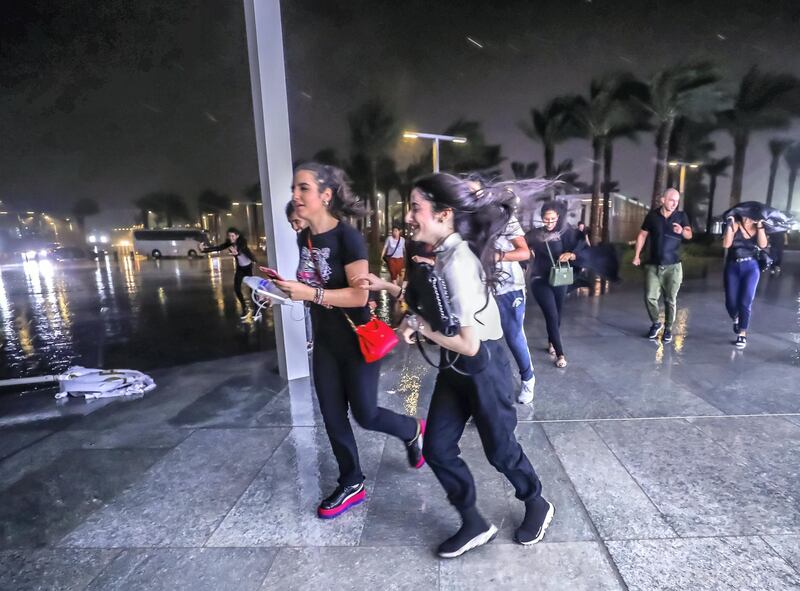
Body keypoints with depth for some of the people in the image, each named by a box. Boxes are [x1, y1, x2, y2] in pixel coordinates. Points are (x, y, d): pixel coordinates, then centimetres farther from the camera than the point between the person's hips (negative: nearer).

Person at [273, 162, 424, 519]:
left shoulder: (347, 237, -19)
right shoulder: (303, 238, 4)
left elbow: (358, 295, -23)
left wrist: (310, 293, -31)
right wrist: (287, 287, -3)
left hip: (357, 341, -7)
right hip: (324, 342, 7)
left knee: (365, 414, 5)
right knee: (333, 417, 13)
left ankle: (414, 431, 37)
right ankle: (351, 485, 33)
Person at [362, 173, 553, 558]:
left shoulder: (457, 264, -28)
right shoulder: (448, 254, 0)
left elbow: (469, 344, -29)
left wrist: (419, 326, -17)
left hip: (482, 367, -8)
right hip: (456, 368, 8)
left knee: (499, 448, 16)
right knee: (437, 449, 13)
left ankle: (536, 505, 48)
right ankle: (474, 524, 35)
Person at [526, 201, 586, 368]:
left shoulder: (567, 233, -5)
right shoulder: (535, 234, -6)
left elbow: (584, 250, -13)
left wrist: (571, 255, -30)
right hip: (540, 280, -3)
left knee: (557, 315, 16)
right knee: (551, 316, -9)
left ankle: (551, 343, 39)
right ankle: (560, 354, 2)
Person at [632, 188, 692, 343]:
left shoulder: (681, 216, 1)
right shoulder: (652, 215, 2)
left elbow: (689, 235, -10)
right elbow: (642, 235, 8)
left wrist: (682, 231, -34)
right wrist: (637, 255, 3)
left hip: (673, 266, 0)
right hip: (653, 265, 1)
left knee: (670, 299, 4)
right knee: (650, 297, -2)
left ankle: (668, 328, 17)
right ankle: (655, 323, 21)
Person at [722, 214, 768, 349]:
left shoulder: (758, 228, 4)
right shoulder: (735, 225, -4)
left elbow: (763, 244, -13)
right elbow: (726, 244, -16)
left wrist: (760, 226, -14)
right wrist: (730, 225, -20)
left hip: (751, 268, 1)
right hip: (732, 268, -1)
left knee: (745, 302, -5)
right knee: (731, 302, 1)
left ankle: (742, 334, 7)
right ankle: (735, 319, 36)